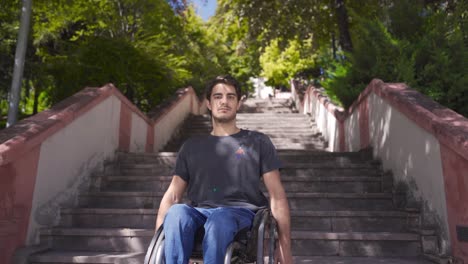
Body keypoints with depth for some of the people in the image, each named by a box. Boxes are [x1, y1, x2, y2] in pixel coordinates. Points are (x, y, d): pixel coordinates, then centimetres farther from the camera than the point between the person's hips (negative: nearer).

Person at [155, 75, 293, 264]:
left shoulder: (258, 142, 16)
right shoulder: (192, 147, 22)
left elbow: (277, 196, 9)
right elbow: (172, 195, 15)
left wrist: (284, 246, 0)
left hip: (240, 212, -2)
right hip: (199, 213, 2)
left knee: (219, 219, -37)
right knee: (177, 212, -32)